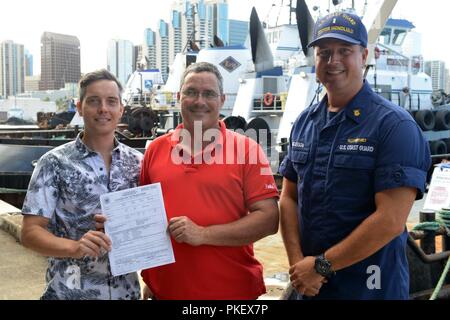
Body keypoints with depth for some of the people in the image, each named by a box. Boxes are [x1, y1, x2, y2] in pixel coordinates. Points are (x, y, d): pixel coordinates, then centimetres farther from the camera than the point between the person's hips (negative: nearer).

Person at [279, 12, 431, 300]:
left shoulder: (395, 125, -13)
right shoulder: (304, 123, 5)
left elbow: (391, 220, -20)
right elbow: (289, 197, 6)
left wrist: (321, 265, -15)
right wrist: (298, 262, -7)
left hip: (368, 287, -5)